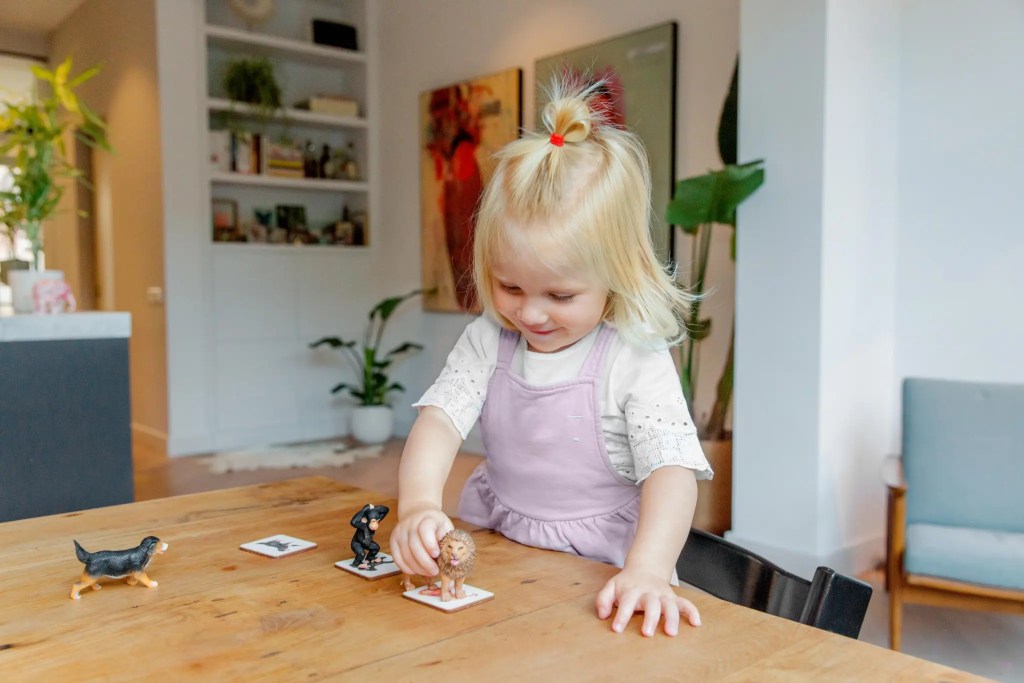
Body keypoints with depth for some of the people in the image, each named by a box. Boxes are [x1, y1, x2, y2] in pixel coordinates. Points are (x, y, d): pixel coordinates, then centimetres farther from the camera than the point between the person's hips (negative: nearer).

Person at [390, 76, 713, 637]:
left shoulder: (635, 362, -13)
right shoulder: (487, 342, -1)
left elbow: (671, 471, -20)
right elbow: (440, 417, -9)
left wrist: (647, 572, -36)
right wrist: (418, 506, -28)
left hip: (600, 567, -3)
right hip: (495, 548, 4)